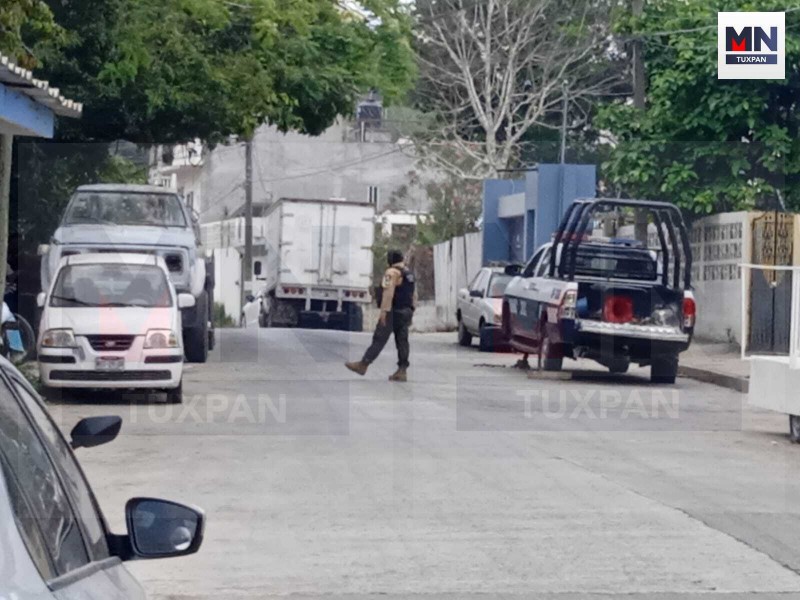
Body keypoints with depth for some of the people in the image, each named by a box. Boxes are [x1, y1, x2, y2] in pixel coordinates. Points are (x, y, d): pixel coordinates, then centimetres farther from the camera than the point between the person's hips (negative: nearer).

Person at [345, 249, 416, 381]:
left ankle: (363, 365, -5)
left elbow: (388, 293, -20)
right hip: (406, 312, 8)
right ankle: (402, 371, 1)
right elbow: (414, 296, 17)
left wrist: (384, 311, -21)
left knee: (379, 339, -7)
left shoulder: (392, 272, -10)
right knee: (402, 341, 5)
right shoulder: (410, 274, 16)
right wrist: (410, 315, 20)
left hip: (393, 311, -8)